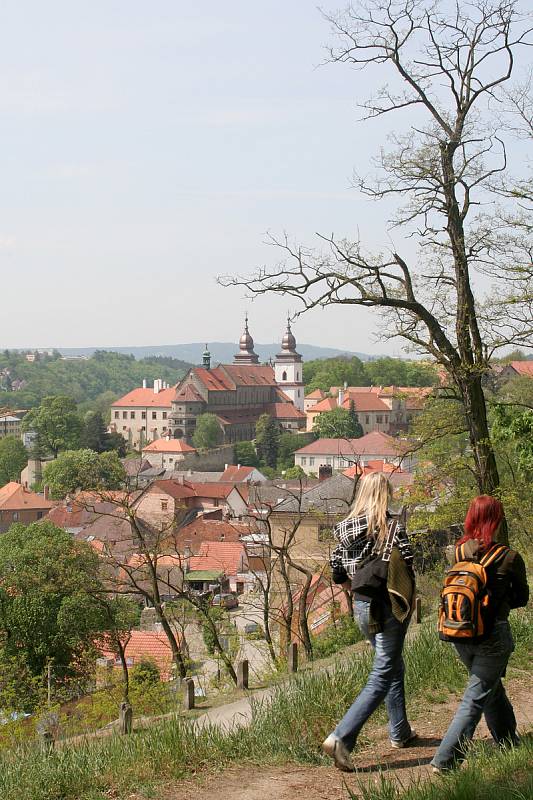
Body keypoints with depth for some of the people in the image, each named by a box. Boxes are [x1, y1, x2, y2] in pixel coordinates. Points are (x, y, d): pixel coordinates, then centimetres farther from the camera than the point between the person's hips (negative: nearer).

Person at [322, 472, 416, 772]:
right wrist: (407, 595, 2)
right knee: (382, 677, -4)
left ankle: (401, 732, 34)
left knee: (394, 668, 24)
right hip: (390, 607, -6)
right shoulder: (393, 525, -13)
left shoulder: (346, 528, 2)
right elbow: (407, 565, -16)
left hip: (362, 607, 6)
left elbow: (338, 573, 5)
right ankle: (341, 738, -16)